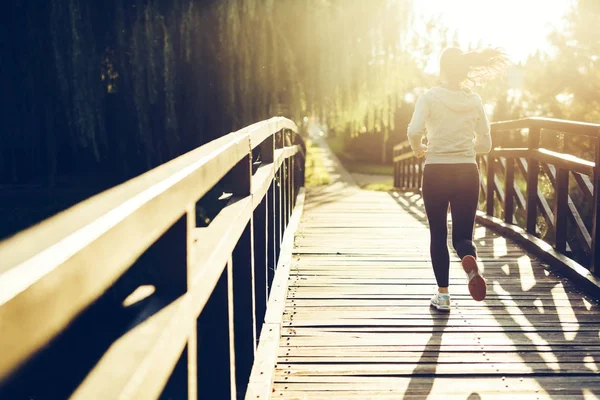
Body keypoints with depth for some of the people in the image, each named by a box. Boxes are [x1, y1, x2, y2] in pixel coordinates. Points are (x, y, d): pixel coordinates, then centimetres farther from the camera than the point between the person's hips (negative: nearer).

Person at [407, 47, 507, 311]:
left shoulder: (430, 97, -5)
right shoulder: (475, 101, 5)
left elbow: (414, 131, -20)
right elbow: (485, 144, 8)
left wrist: (419, 149, 1)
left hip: (436, 173, -2)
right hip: (467, 173, 2)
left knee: (438, 235, 12)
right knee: (462, 235, 9)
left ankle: (443, 295, 13)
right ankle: (470, 261, -26)